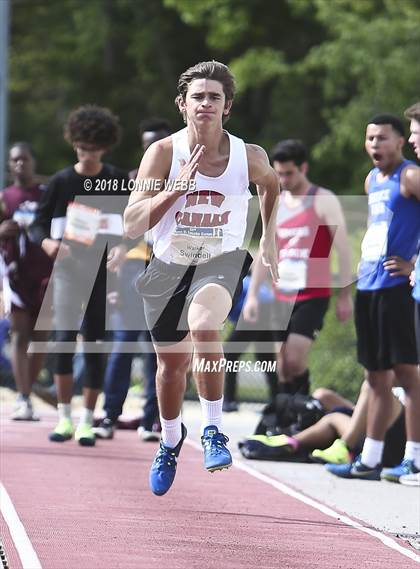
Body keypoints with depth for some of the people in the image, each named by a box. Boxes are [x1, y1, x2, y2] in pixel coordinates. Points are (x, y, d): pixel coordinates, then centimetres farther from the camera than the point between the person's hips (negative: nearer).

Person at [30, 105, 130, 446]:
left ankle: (87, 420, 8)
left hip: (105, 273, 0)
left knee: (96, 344, 2)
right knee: (65, 339, -13)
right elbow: (39, 224, 5)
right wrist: (47, 243, -17)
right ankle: (64, 417, -5)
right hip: (69, 269, 0)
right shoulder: (62, 182, 2)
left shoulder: (118, 182, 2)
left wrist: (123, 248, -14)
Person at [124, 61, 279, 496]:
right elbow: (132, 225, -20)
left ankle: (213, 430, -20)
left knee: (203, 325, -34)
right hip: (168, 267, 2)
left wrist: (269, 237, 18)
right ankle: (170, 441, 45)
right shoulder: (163, 153, -15)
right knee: (171, 363, 15)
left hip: (221, 263, -2)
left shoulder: (249, 157, -10)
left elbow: (270, 183, 16)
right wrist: (177, 187, -29)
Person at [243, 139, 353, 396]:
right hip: (282, 297, 6)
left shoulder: (324, 201, -5)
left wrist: (345, 295, -9)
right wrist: (252, 295, 10)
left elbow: (343, 249, -6)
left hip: (313, 296, -6)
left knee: (295, 360, -18)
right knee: (283, 367, 5)